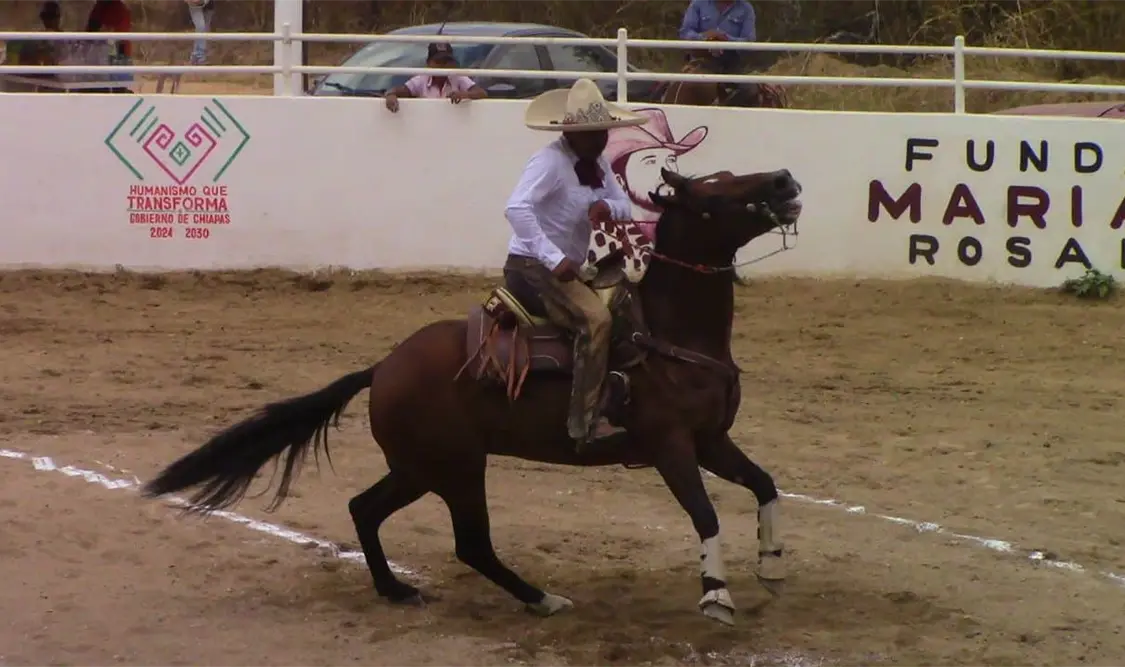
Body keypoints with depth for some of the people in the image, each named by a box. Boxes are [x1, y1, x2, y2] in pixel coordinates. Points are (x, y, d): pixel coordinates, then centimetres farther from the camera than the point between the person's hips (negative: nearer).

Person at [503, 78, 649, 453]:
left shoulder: (597, 163, 9)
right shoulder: (550, 161, -17)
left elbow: (625, 206, 14)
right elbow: (516, 209, -30)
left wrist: (609, 207, -12)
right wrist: (554, 258, -35)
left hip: (566, 270, 10)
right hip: (532, 266, -10)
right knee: (596, 318, -29)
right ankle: (586, 422, -31)